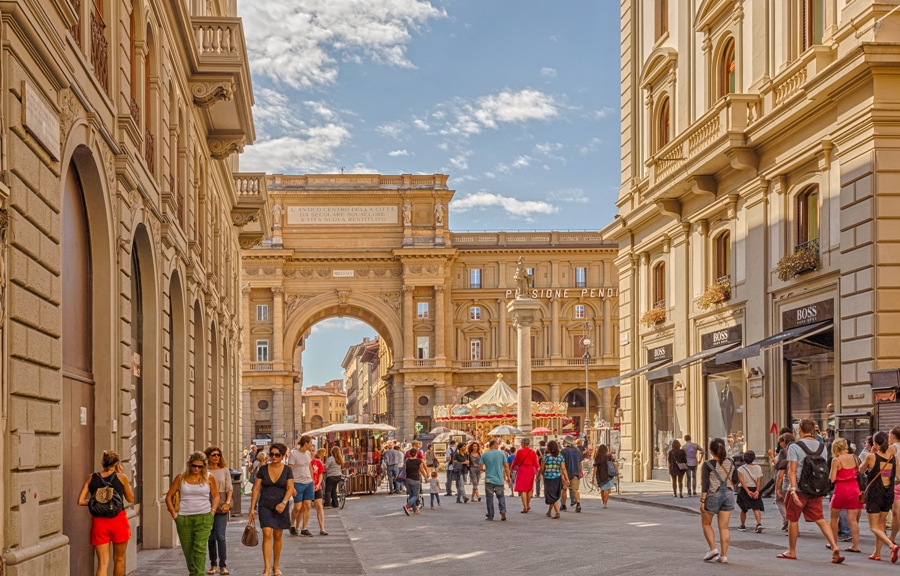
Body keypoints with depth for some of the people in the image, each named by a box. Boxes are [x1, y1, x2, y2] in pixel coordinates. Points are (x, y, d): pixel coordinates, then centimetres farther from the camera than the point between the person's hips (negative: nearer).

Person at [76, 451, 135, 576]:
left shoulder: (91, 478, 3)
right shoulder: (121, 477, -2)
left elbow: (81, 501, 0)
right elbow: (130, 499, 11)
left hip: (99, 522, 2)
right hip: (118, 520, -2)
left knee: (103, 563, 0)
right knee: (119, 559, 17)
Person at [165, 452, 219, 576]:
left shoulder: (209, 478, 2)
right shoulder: (181, 478, 2)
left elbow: (215, 496, 14)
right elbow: (169, 496, 9)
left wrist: (212, 511, 1)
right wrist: (174, 514, 2)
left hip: (203, 518, -2)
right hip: (184, 518, 2)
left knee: (200, 548, -13)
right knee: (188, 550, 7)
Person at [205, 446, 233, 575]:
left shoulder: (225, 470, 5)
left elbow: (229, 488, 4)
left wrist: (227, 502, -10)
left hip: (221, 506, -1)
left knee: (220, 536, -8)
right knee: (211, 537, 6)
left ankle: (222, 565, -5)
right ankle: (213, 565, 15)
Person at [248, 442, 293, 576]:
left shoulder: (287, 470, -1)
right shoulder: (263, 469, 1)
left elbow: (290, 488, -8)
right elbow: (256, 488, 1)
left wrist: (284, 502, -25)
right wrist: (252, 508, -3)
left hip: (280, 508, 1)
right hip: (265, 506, -1)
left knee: (277, 536, 9)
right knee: (267, 535, -12)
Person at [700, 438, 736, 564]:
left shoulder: (708, 465, -11)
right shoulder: (731, 463, 2)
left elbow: (705, 484, -13)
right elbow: (734, 480, 9)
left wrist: (702, 501, -10)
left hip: (713, 495, -4)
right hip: (728, 495, 4)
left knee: (706, 523, 15)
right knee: (724, 527, 6)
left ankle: (713, 549, 2)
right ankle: (723, 555, 3)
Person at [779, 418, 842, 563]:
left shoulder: (795, 447, -9)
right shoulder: (821, 447, 7)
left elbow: (792, 470, -16)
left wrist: (793, 490, -20)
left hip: (799, 489, -5)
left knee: (793, 519, 10)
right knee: (820, 519, 5)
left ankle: (791, 552, 20)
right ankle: (835, 547, -13)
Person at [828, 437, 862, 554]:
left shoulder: (836, 460, -10)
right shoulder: (854, 458, 3)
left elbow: (832, 479, -11)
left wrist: (830, 475, 9)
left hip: (841, 489, -4)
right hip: (854, 488, 4)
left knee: (834, 517, 13)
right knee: (853, 519, 4)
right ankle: (855, 545, 0)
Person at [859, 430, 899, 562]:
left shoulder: (872, 457, -13)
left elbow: (861, 469, 5)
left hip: (874, 493, -5)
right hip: (888, 493, 5)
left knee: (874, 527, 1)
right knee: (881, 524, 19)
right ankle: (877, 553, 22)